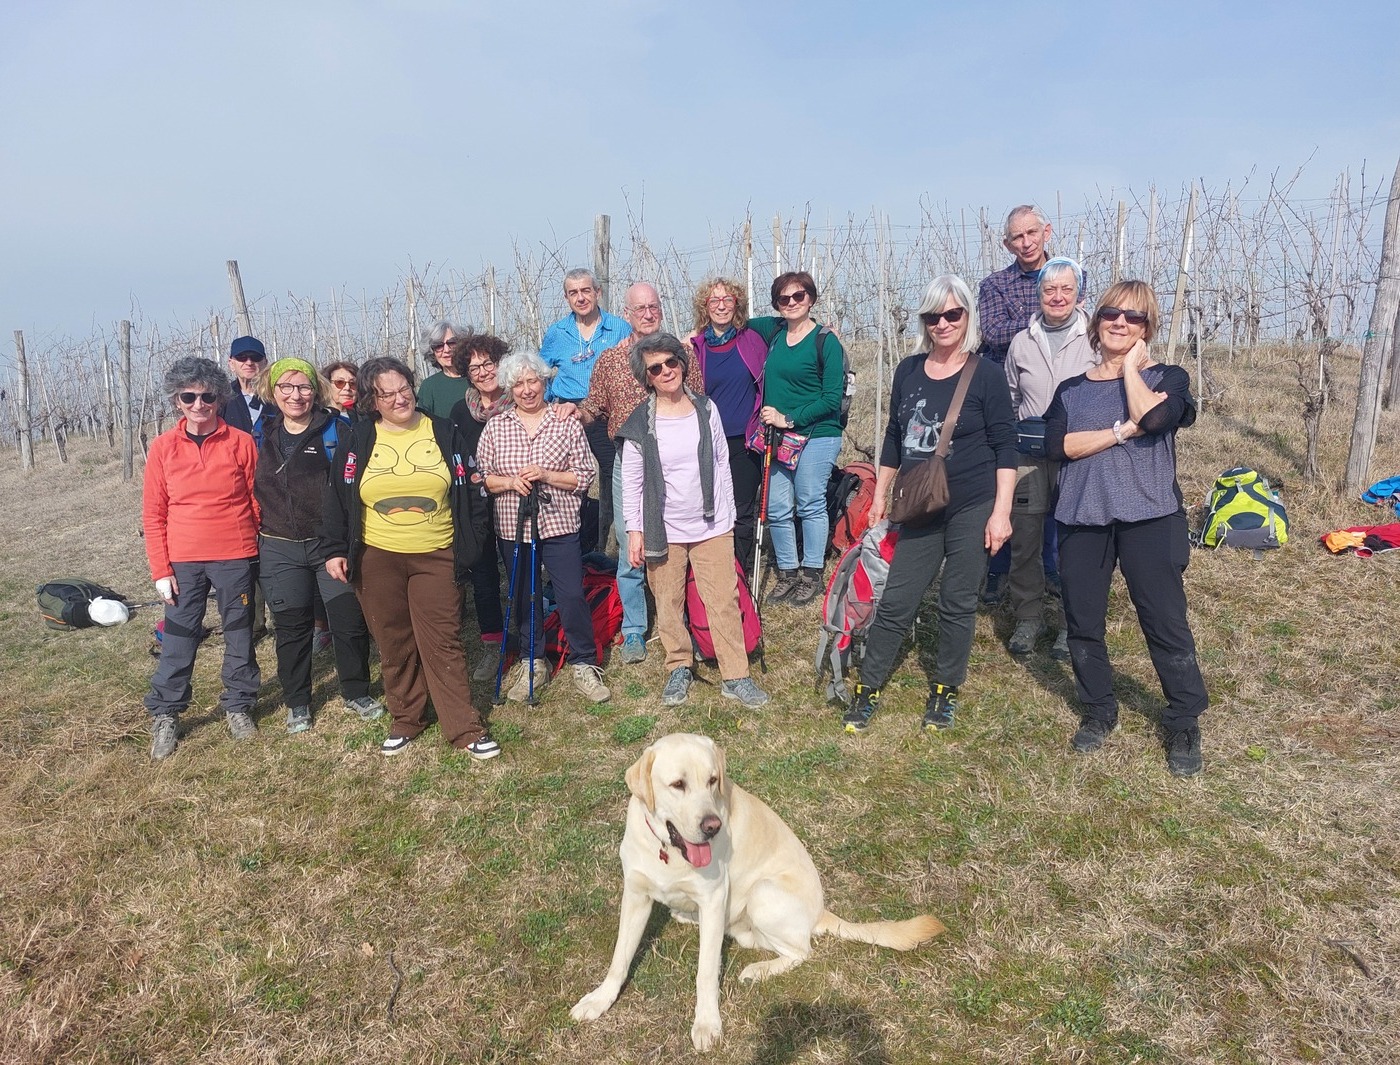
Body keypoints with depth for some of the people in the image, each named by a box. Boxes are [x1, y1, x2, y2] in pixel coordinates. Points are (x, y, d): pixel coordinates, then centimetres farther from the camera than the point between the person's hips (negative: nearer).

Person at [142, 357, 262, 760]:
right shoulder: (163, 447, 0)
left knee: (240, 635, 10)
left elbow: (257, 500, 2)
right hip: (182, 561, 1)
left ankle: (238, 706, 26)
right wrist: (160, 570, -2)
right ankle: (165, 716, 21)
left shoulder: (241, 443, -3)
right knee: (178, 639, 6)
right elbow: (153, 514, 2)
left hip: (235, 557, -1)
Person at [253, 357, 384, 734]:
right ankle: (297, 703, 25)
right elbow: (250, 488, 17)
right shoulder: (262, 435, 7)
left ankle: (356, 692, 22)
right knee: (292, 628, 9)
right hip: (280, 549, 2)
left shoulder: (336, 430, -2)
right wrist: (256, 529, 9)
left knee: (350, 621, 1)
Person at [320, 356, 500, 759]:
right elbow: (337, 499, 5)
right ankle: (405, 720, 26)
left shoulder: (443, 434, 2)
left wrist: (470, 543, -1)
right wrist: (334, 550, -2)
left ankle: (466, 729, 6)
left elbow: (470, 493, 4)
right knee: (394, 646, 10)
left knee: (443, 644, -1)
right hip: (377, 559, 1)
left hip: (436, 558, -1)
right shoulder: (357, 441, 2)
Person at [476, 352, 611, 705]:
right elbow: (481, 477, 3)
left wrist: (545, 476, -17)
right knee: (522, 598, 12)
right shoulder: (495, 427, 5)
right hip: (512, 527, 2)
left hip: (559, 526, -2)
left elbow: (584, 477, -4)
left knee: (572, 596, -3)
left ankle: (584, 665, 14)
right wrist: (510, 482, -15)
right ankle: (532, 663, 29)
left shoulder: (567, 423, -1)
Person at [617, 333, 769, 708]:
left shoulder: (706, 409, 1)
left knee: (724, 601, 1)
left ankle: (736, 676, 11)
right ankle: (679, 667, 27)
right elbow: (631, 482, 0)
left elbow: (722, 464, 7)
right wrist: (635, 529, -3)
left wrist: (728, 515, 8)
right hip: (663, 530, -1)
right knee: (668, 603, 8)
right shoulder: (639, 424, -4)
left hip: (712, 526, 1)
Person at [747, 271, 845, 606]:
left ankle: (811, 574, 18)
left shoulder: (826, 341, -8)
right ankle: (787, 573, 22)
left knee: (810, 506, 3)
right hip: (777, 437, 6)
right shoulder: (773, 330, 9)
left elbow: (832, 399, -12)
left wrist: (789, 419, -15)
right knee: (777, 509, 7)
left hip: (816, 436, -5)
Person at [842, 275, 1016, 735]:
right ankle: (866, 690, 16)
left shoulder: (986, 374, -6)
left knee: (957, 604, 7)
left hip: (971, 510, -3)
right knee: (895, 602, 4)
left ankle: (945, 690, 25)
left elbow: (1005, 446, -6)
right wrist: (880, 494, 14)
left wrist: (1001, 511, -12)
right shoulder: (908, 370, 6)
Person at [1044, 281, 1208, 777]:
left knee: (1166, 623, -1)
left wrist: (1132, 365, -6)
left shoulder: (1167, 377, 4)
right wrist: (1121, 431, -15)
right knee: (1083, 623, 8)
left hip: (1148, 518, -3)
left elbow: (1151, 417, -20)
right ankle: (1098, 712, 27)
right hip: (1082, 519, 3)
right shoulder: (1072, 389, 11)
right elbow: (1057, 445, -7)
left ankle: (1184, 725, 16)